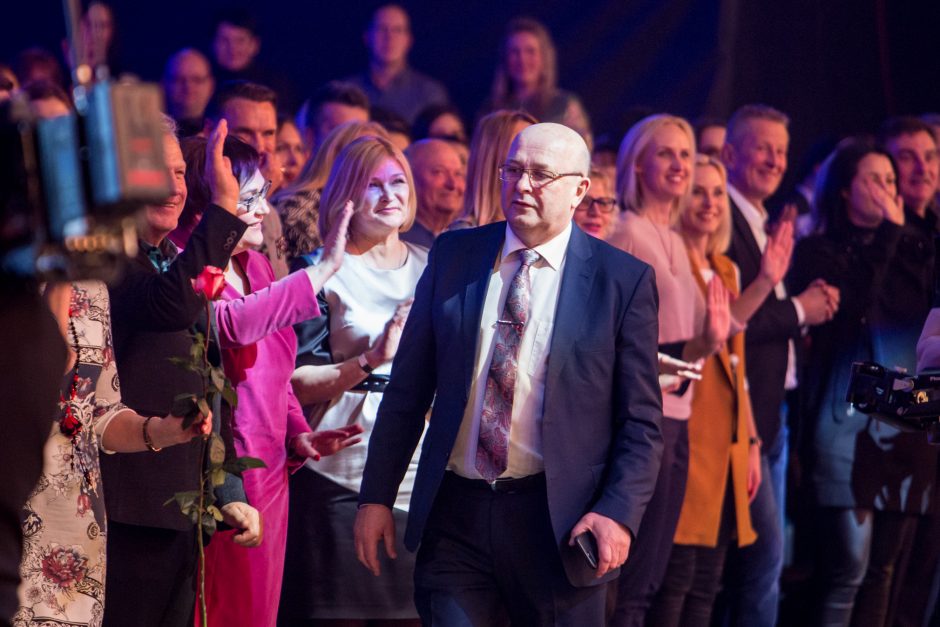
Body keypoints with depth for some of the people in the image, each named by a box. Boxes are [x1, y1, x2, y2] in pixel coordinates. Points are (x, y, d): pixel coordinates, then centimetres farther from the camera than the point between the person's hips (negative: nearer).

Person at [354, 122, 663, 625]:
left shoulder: (624, 281, -1)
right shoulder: (453, 255, 7)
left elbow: (641, 422, -1)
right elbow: (407, 389, 10)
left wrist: (618, 513, -15)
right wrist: (377, 495, 5)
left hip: (561, 524, -2)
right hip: (455, 517, 2)